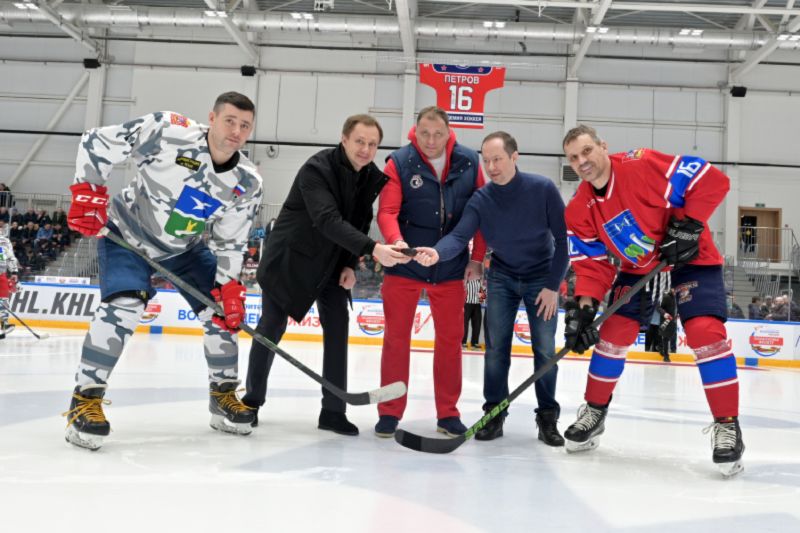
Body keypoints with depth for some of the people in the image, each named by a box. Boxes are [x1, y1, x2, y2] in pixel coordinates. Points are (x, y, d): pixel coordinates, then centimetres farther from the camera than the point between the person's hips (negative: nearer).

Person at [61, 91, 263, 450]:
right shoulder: (169, 132, -28)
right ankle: (85, 399, -13)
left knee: (223, 311, -1)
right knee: (124, 307, -25)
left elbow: (230, 242, -5)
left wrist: (230, 287, -15)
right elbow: (97, 142, -20)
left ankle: (224, 394, 18)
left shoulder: (247, 184, -14)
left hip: (186, 247, 5)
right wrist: (88, 194, -22)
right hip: (127, 234, -5)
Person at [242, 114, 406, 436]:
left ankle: (333, 410, 6)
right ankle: (252, 400, 21)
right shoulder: (317, 168, -25)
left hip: (332, 261, 6)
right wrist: (373, 249, -47)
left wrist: (350, 265, -7)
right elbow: (328, 221, -38)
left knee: (338, 327, -2)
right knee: (272, 326, 2)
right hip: (289, 256, -5)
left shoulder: (373, 178, -4)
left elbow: (360, 223, 5)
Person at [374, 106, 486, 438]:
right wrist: (396, 240, -34)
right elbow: (387, 211, -15)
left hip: (451, 269, 2)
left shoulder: (469, 162, -2)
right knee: (396, 337, 4)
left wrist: (477, 259, 0)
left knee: (450, 338, 9)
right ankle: (390, 412, 17)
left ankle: (447, 413, 22)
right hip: (404, 265, -2)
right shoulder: (399, 162, -8)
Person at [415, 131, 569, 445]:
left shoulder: (543, 189, -19)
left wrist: (553, 286, -15)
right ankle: (494, 414, 11)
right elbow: (459, 236, -26)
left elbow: (563, 238, -15)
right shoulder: (480, 200, -14)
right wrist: (437, 253, -48)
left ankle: (547, 418, 11)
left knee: (544, 349, -3)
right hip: (502, 277, 2)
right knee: (496, 347, -1)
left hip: (541, 278, -2)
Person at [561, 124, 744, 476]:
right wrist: (583, 306, -21)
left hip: (690, 258, -5)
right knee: (613, 333, -1)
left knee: (705, 332, -19)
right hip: (637, 268, 5)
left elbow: (711, 181, -23)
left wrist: (688, 225, -27)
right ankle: (594, 411, 19)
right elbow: (591, 264, -8)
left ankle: (727, 425, -6)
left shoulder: (643, 166, -26)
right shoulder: (579, 209, -8)